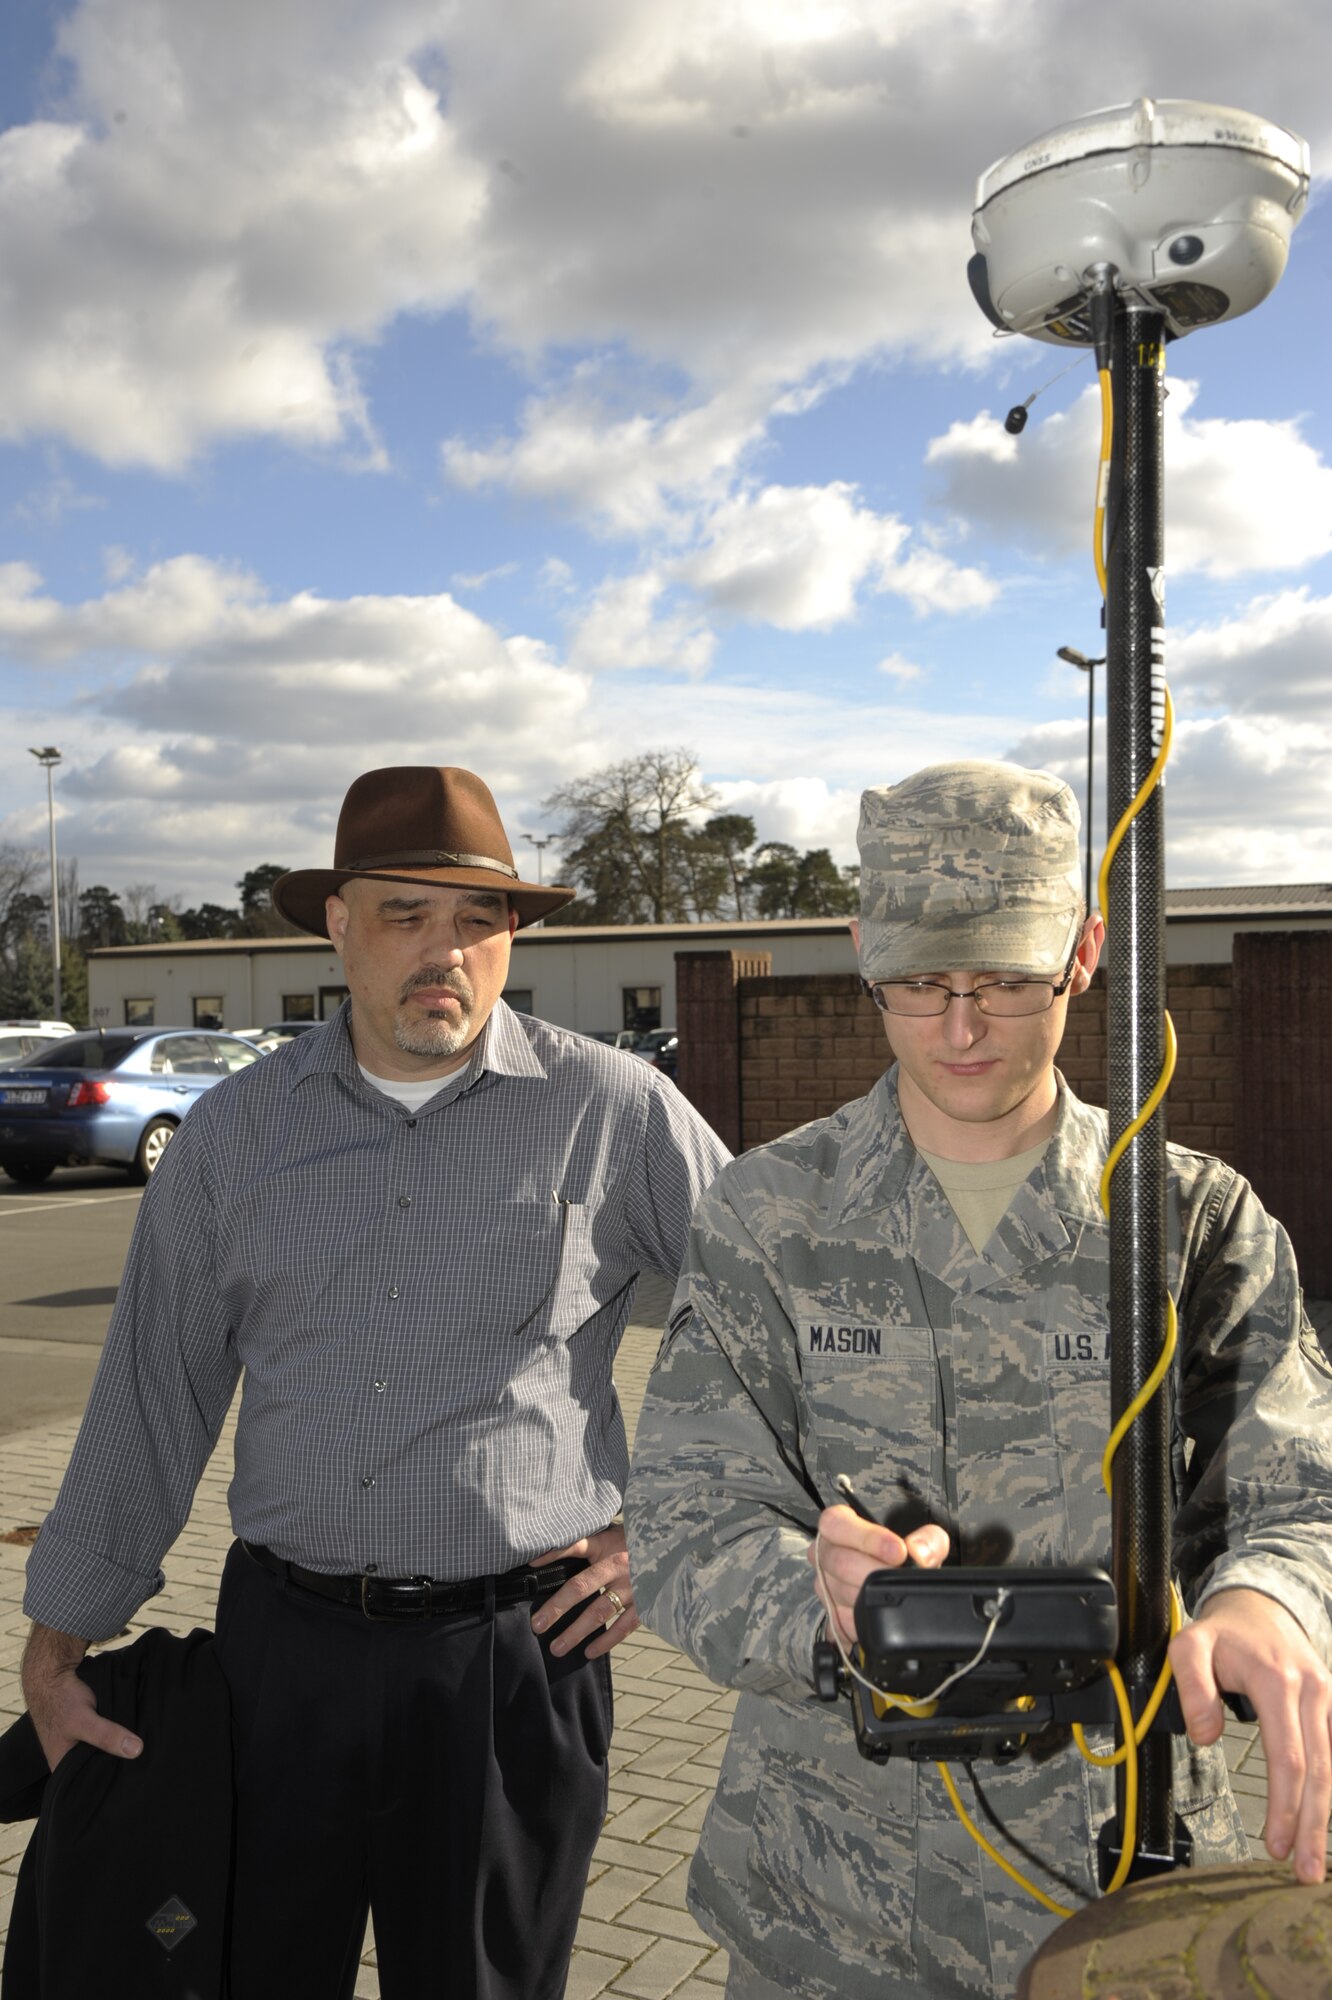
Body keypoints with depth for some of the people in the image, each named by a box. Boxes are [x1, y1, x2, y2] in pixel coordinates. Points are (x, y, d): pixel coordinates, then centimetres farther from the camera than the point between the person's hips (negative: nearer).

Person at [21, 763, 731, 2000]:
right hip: (280, 1641, 3)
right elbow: (151, 1400, 8)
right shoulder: (234, 1131, 4)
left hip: (511, 1651, -2)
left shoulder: (613, 1111, -5)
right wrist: (60, 1641, 9)